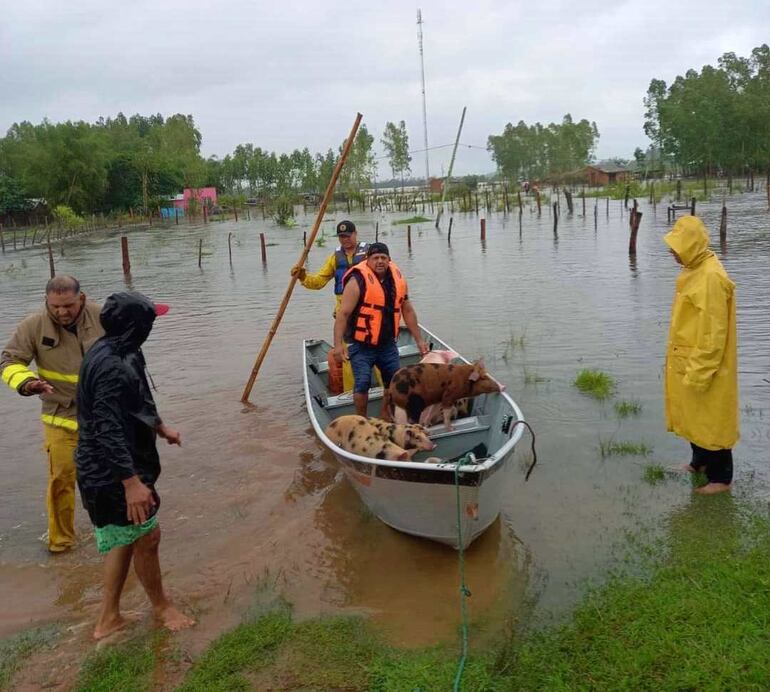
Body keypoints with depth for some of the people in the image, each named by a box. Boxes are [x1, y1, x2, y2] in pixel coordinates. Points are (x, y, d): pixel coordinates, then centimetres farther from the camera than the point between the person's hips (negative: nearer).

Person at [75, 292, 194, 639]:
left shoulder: (121, 353, 6)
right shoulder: (110, 366, -27)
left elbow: (136, 402, 22)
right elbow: (108, 431, -29)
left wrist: (161, 427, 34)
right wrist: (132, 483, -30)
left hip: (115, 468, 11)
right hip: (113, 473, -11)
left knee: (125, 537, 20)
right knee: (146, 536, 6)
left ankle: (108, 618, 32)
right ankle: (161, 607, 29)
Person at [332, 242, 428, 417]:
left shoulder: (398, 278, 3)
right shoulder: (358, 281, -14)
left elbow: (407, 311, 13)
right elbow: (343, 313, -18)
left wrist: (419, 340, 13)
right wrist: (338, 344, -26)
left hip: (387, 343, 6)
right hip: (361, 345, -6)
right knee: (362, 384, -13)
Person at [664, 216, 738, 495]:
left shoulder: (710, 277, -23)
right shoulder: (694, 271, 7)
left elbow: (713, 332, -23)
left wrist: (699, 372, -21)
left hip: (704, 366, -9)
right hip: (686, 362, 9)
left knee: (710, 420, 3)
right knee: (693, 416, 21)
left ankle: (720, 477, 16)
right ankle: (700, 462, 37)